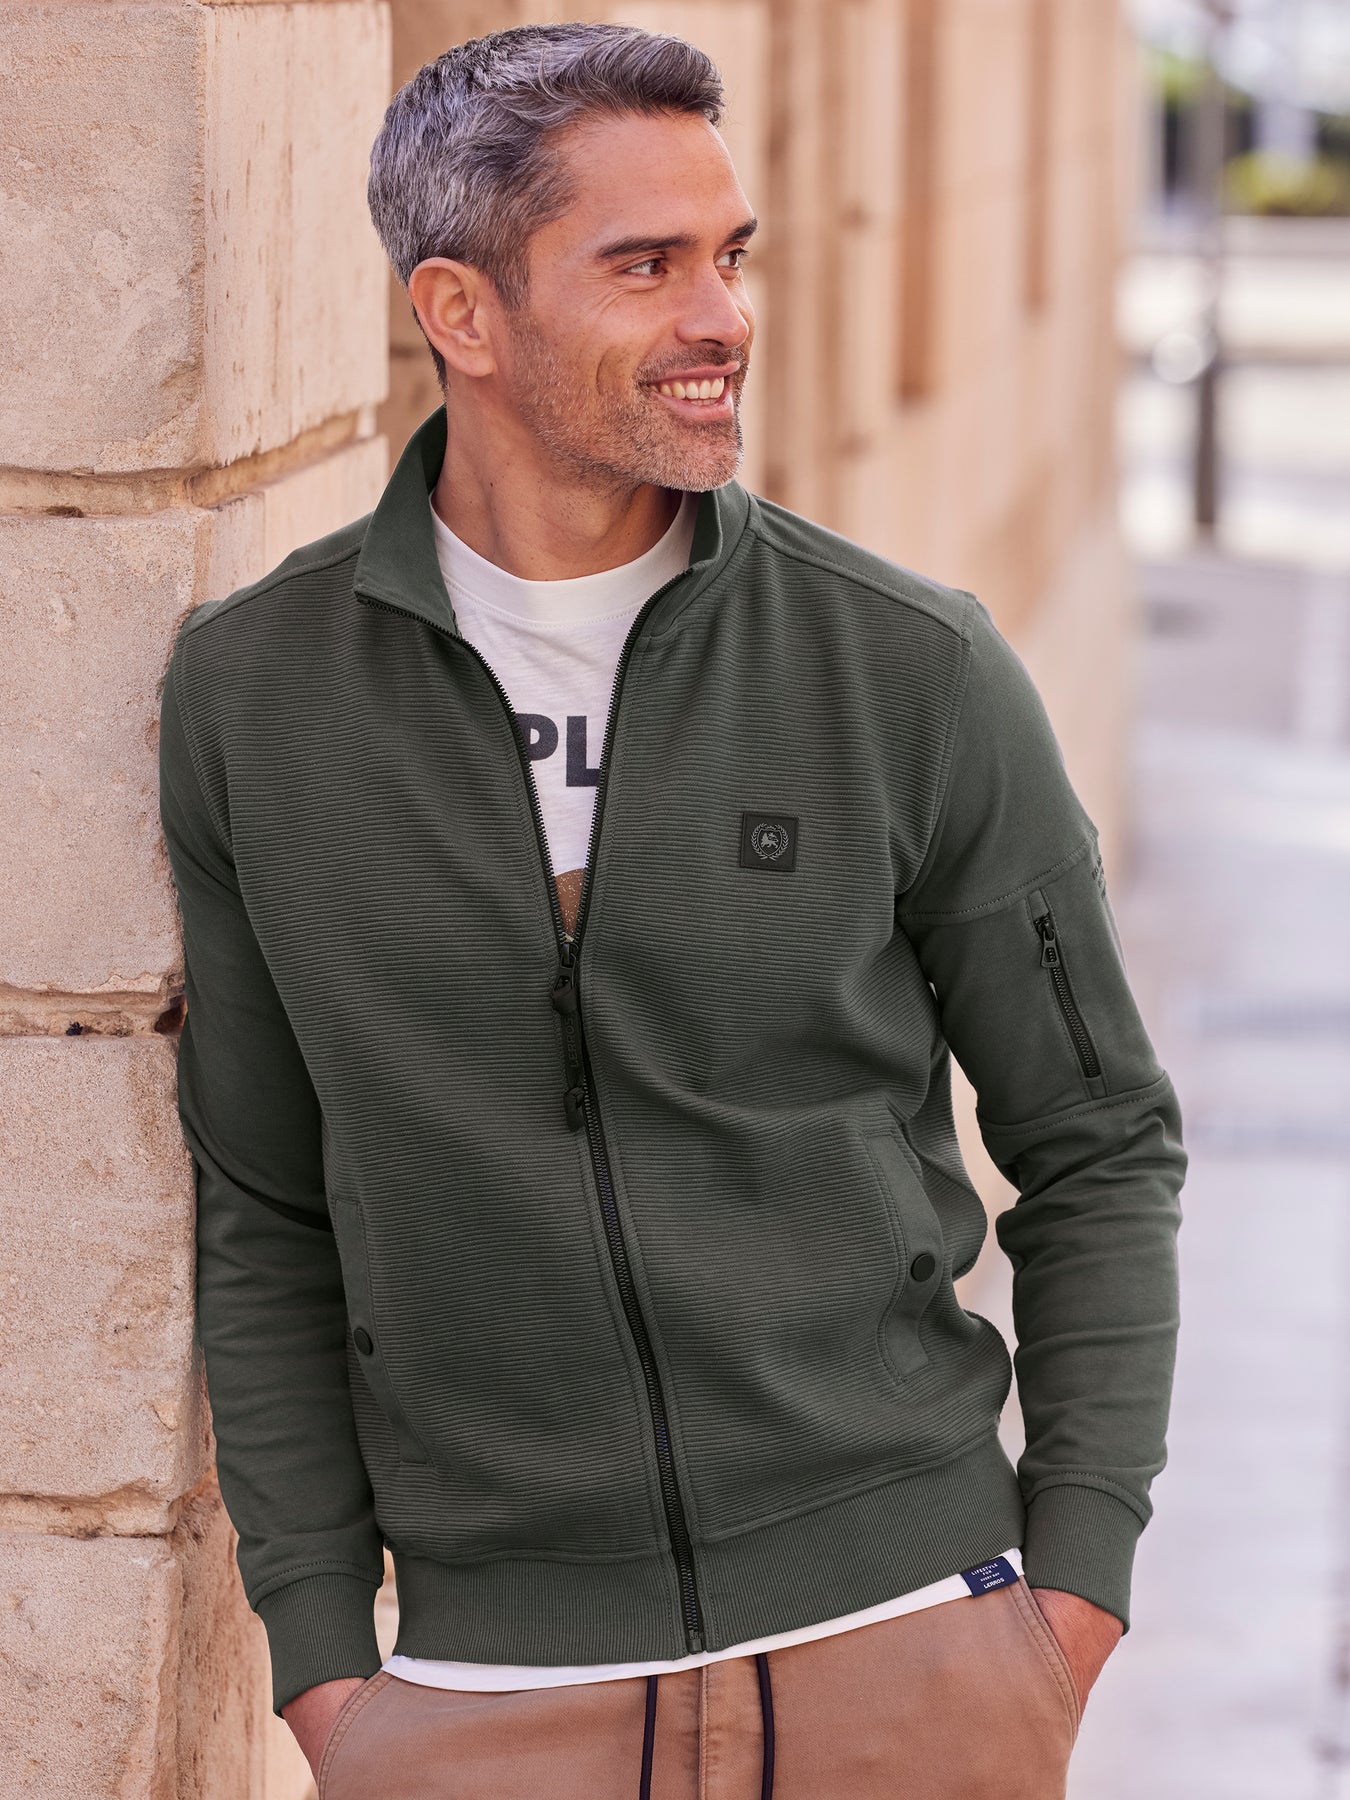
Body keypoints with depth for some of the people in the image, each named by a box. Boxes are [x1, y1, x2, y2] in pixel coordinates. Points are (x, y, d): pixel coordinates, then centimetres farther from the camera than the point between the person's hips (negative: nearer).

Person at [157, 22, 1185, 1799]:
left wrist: (1079, 1581, -2)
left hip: (905, 1638, 0)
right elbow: (267, 1214, 7)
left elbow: (1095, 1139, 5)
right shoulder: (251, 693, -1)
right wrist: (320, 1658, 3)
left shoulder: (914, 670, -5)